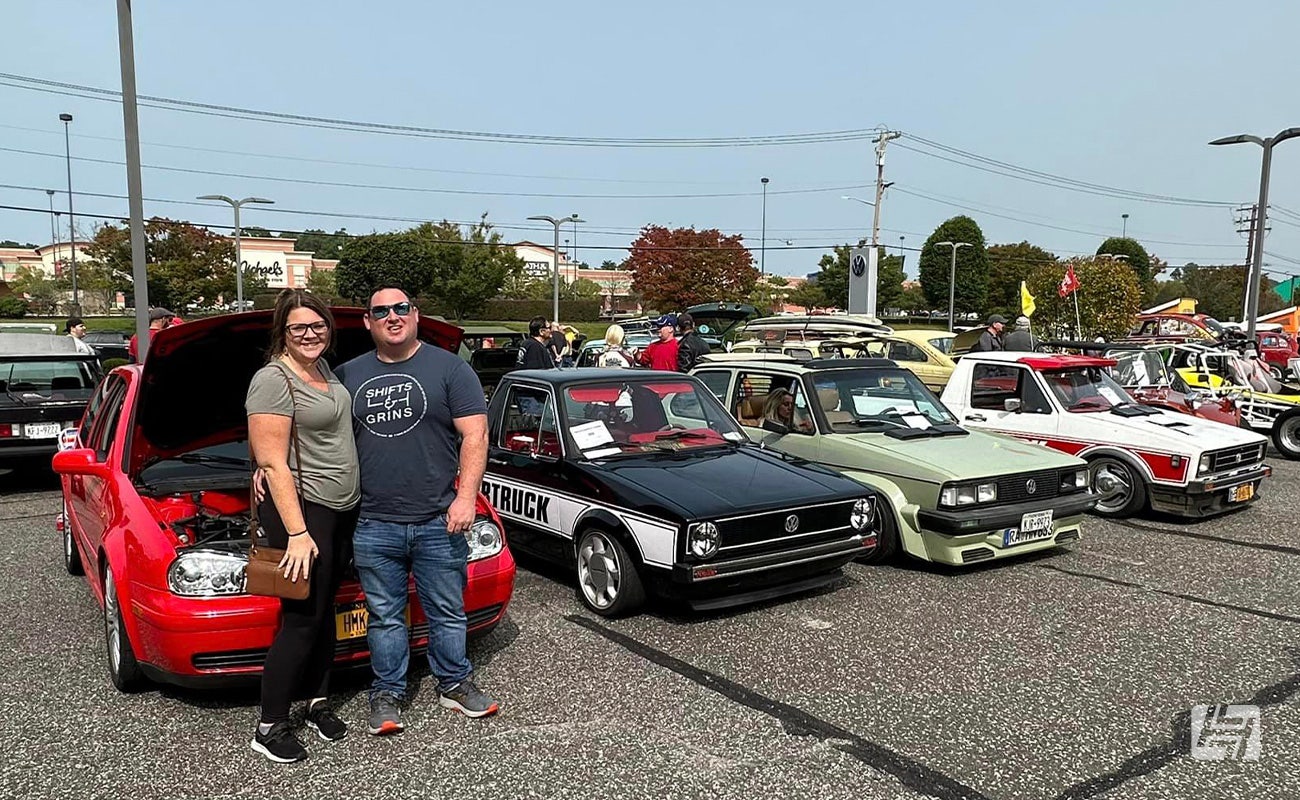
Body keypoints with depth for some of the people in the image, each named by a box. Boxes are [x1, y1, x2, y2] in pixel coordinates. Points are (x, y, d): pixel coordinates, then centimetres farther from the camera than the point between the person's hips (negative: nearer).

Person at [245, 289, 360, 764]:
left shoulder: (322, 368, 10)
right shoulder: (273, 380, -16)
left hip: (342, 509, 9)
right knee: (302, 620, -3)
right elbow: (272, 462, -20)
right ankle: (270, 728, 10)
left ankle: (317, 703, 31)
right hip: (301, 510, -8)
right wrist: (297, 532, -23)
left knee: (325, 612, 17)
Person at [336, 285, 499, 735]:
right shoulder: (348, 376, 10)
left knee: (447, 612, 12)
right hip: (375, 526, 2)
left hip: (439, 522, -2)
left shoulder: (449, 368, 0)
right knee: (385, 617, 12)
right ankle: (387, 693, 27)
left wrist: (466, 496, -13)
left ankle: (453, 684, 30)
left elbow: (474, 435, -5)